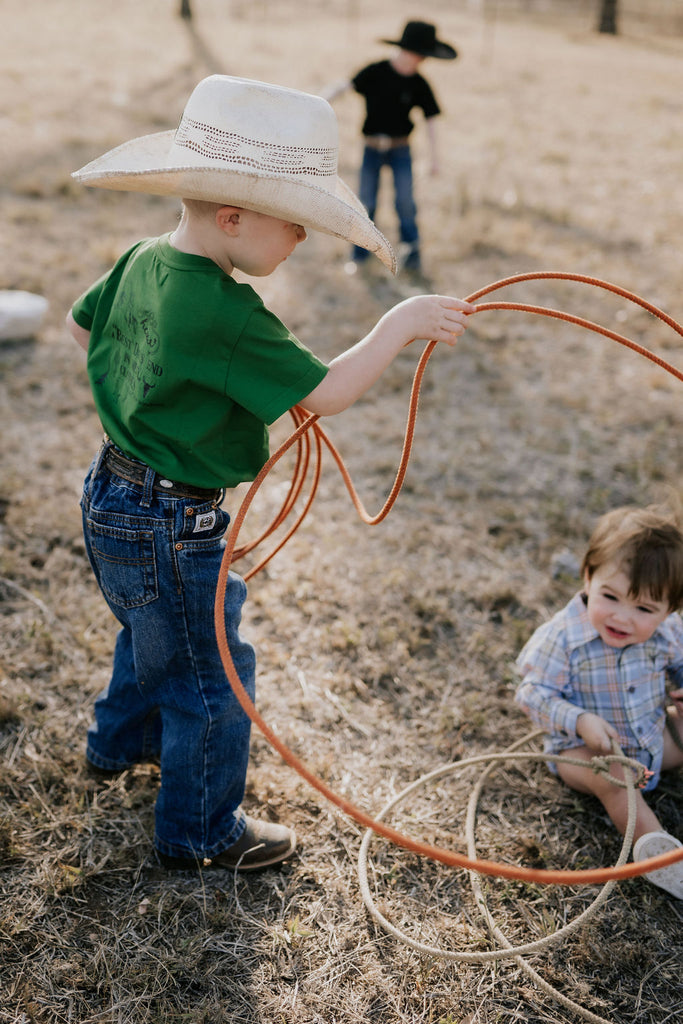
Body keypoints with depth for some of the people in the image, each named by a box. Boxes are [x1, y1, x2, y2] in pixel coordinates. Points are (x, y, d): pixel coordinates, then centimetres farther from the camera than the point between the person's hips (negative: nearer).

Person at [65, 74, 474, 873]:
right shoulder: (225, 312, -29)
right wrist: (401, 323, -19)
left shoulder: (143, 261, -1)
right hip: (168, 530, -9)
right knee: (211, 680, 9)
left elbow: (81, 324, 16)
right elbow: (325, 393, -27)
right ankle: (201, 834, 29)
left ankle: (119, 741, 58)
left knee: (151, 635, 33)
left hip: (112, 501, 10)